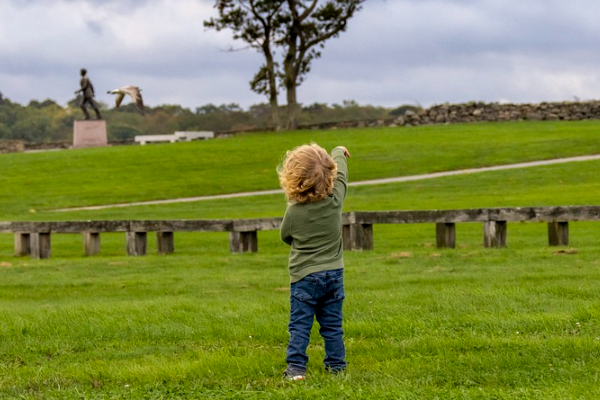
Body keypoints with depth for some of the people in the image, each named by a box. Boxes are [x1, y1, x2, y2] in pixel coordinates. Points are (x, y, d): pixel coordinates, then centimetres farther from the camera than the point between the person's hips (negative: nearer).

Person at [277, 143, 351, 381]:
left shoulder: (294, 212, -16)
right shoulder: (335, 199, -10)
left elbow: (285, 236, 4)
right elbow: (341, 175, 12)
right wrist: (339, 154, 31)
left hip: (304, 276, -3)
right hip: (334, 273, 3)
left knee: (300, 326, 0)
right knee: (332, 324, 12)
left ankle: (296, 367, -7)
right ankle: (336, 364, 14)